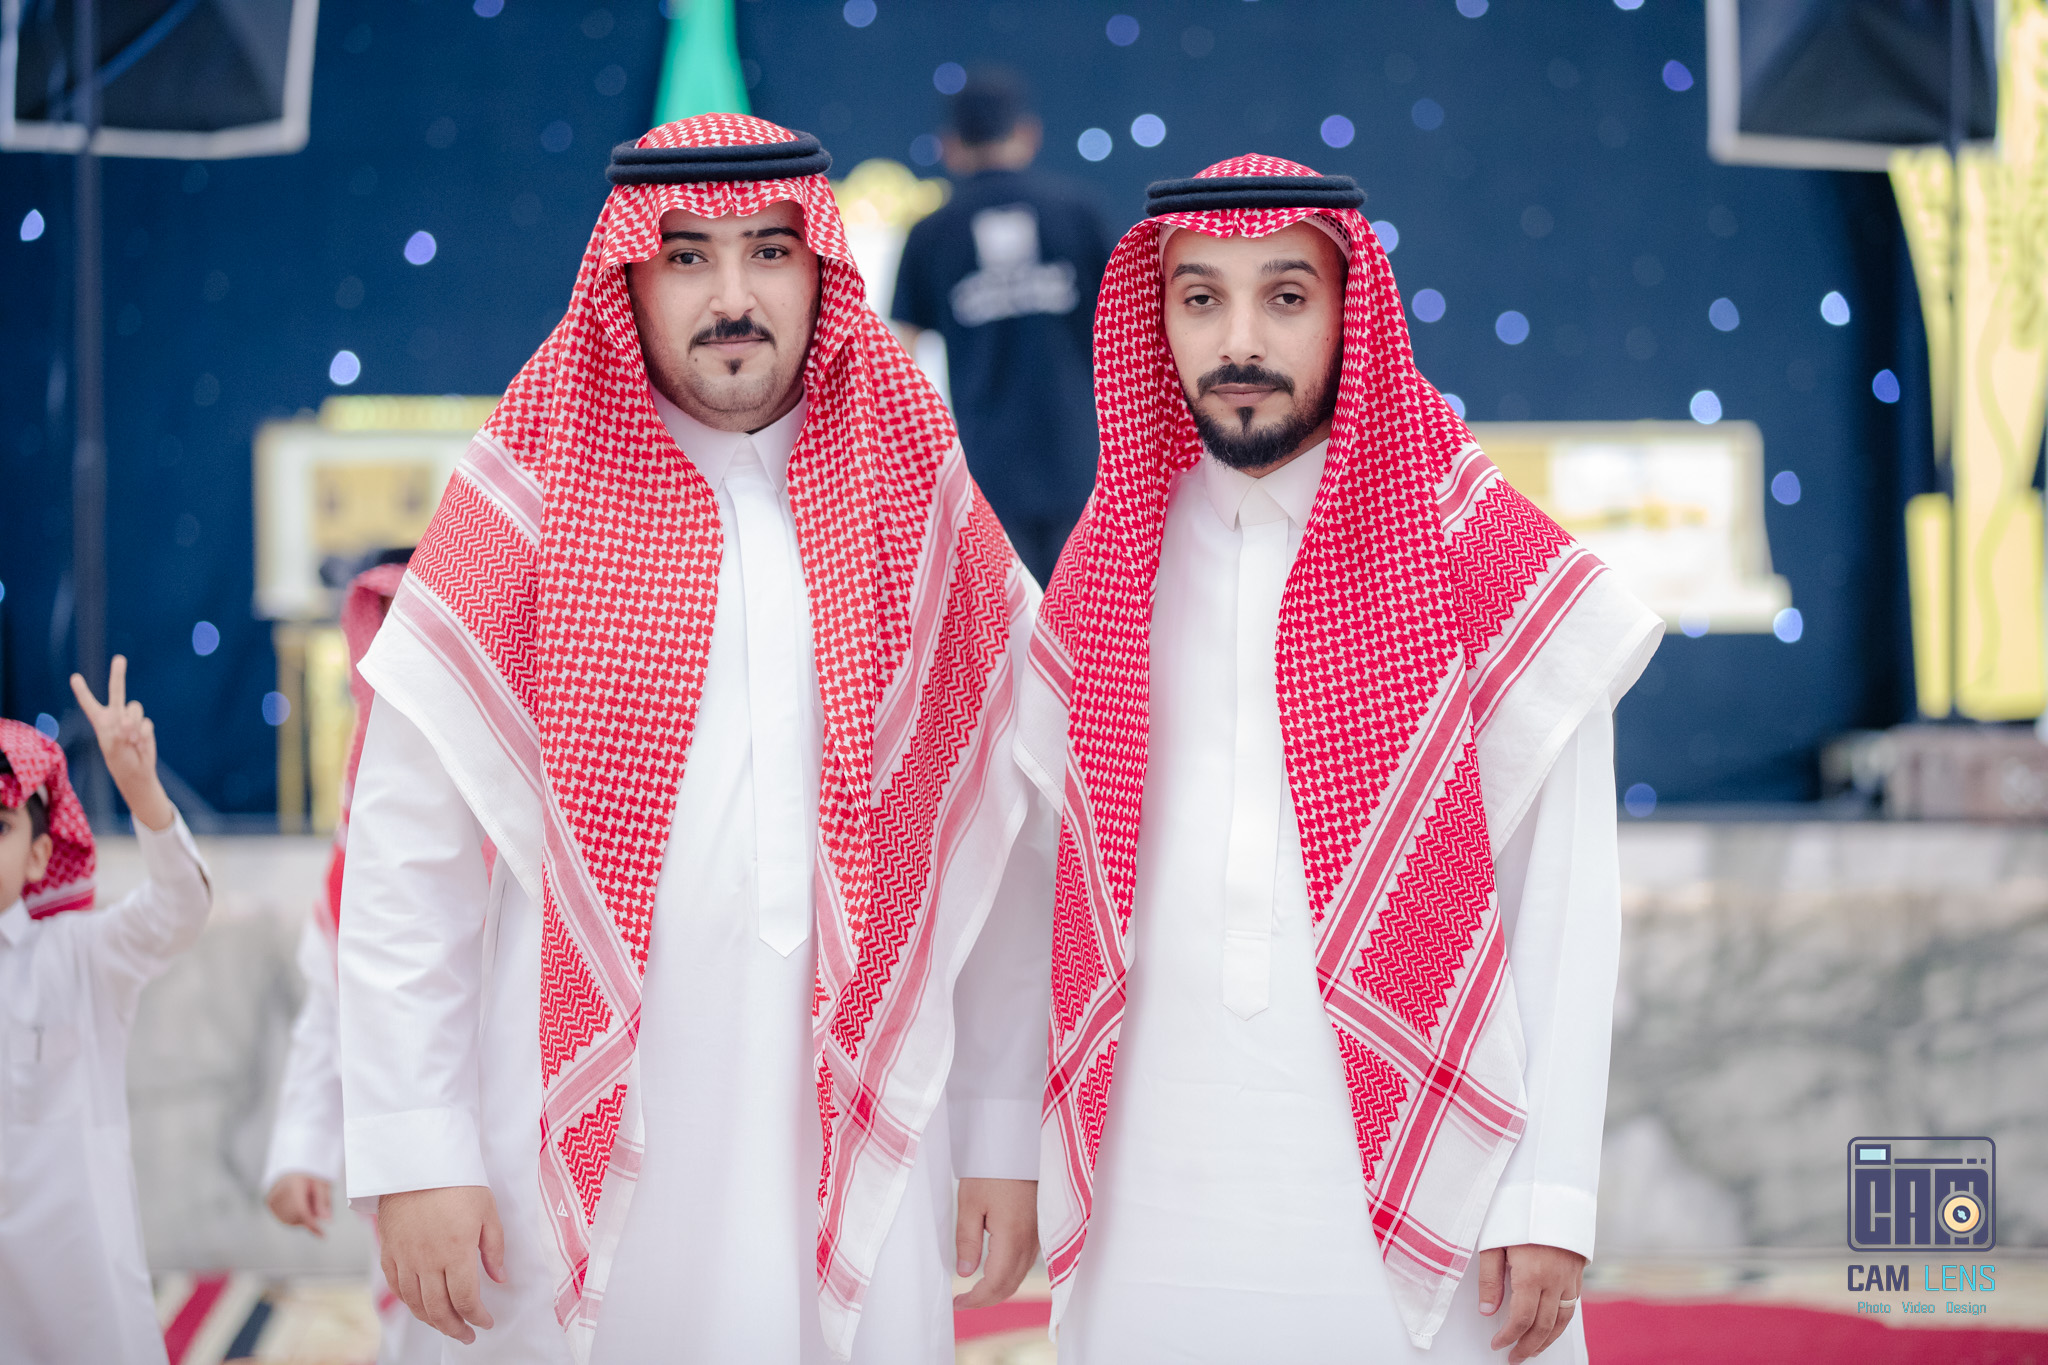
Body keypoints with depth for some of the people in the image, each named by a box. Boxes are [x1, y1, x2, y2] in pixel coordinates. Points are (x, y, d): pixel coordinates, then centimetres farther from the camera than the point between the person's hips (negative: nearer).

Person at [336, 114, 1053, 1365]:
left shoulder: (924, 509, 4)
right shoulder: (526, 508, -2)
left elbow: (1007, 845, 5)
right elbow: (406, 857, -2)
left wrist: (1006, 1140, 4)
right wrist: (417, 1156, -7)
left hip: (865, 1161, 2)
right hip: (584, 1156, -1)